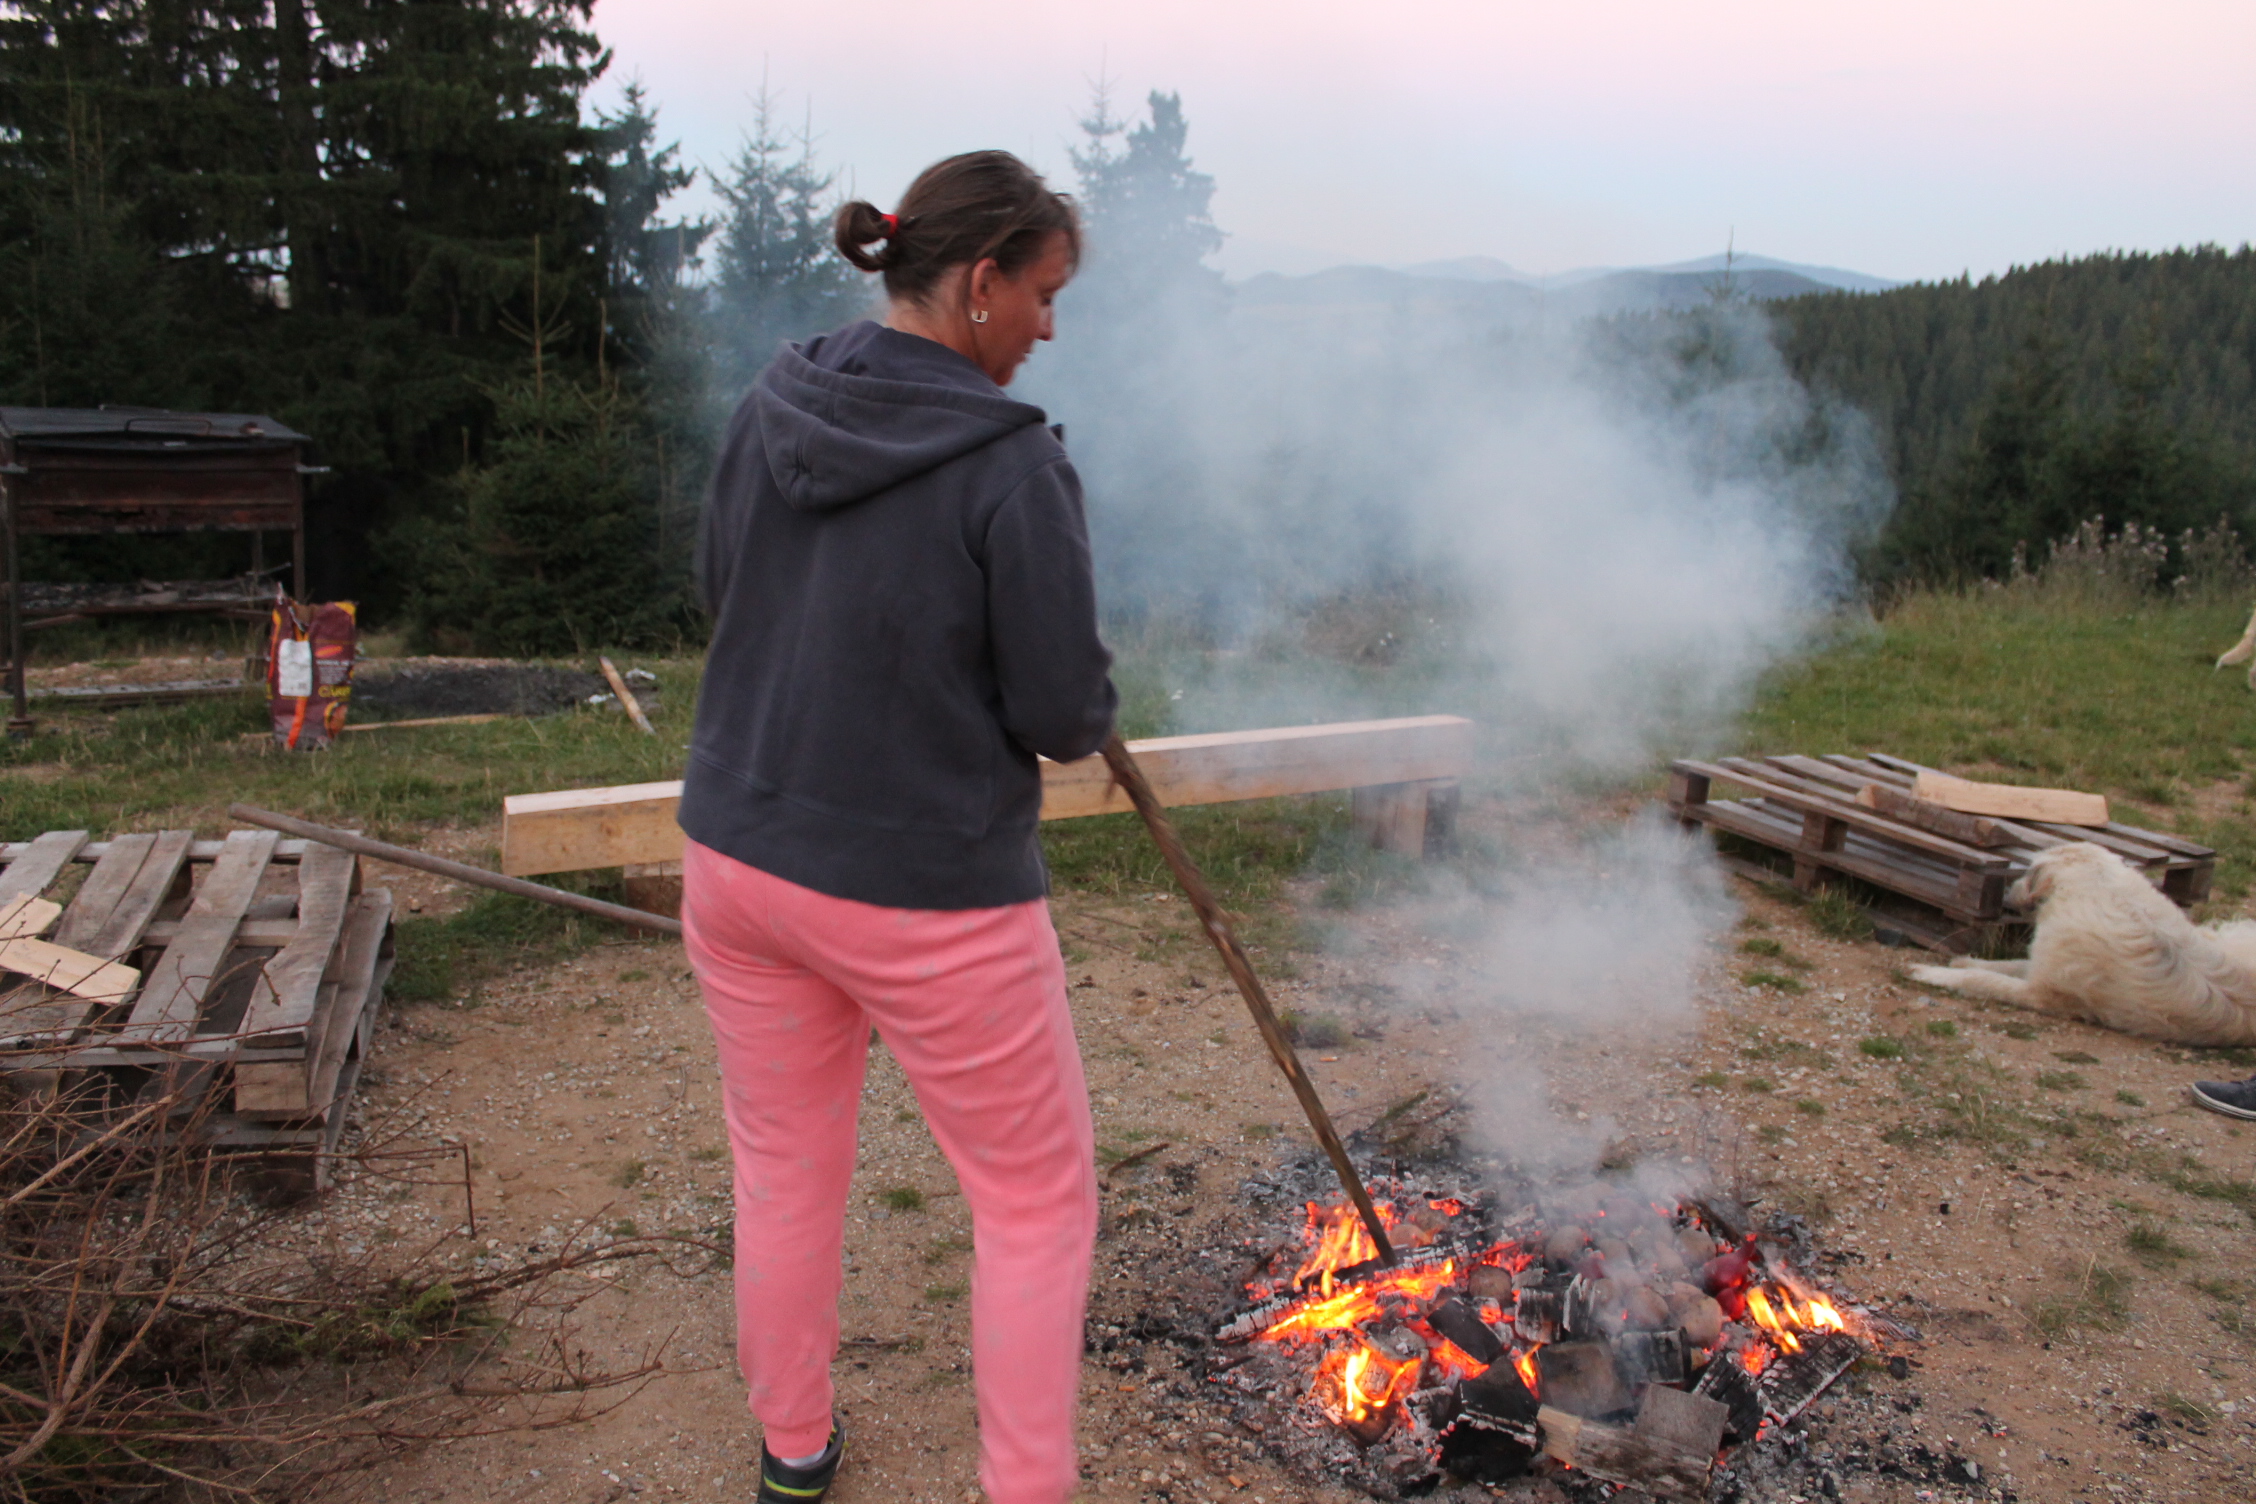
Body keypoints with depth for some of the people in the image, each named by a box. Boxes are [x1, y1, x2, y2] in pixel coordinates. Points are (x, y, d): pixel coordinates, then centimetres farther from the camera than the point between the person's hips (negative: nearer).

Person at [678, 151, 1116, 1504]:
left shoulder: (772, 411, -1)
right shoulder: (1011, 460, -19)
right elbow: (1069, 716, -16)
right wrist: (1088, 699, 5)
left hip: (740, 859, 7)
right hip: (930, 896, -6)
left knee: (786, 1173, 23)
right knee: (1040, 1201, 14)